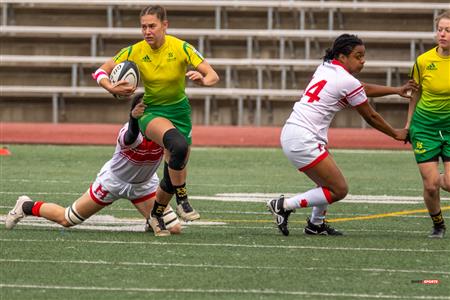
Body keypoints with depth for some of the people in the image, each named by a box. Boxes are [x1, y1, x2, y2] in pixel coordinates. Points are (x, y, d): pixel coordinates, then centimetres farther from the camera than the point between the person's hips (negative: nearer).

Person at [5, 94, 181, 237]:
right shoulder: (129, 131, -38)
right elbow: (131, 137, -61)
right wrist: (133, 118, -83)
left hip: (144, 185, 4)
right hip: (113, 181, -4)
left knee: (174, 229, -7)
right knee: (66, 220, 6)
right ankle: (27, 207, 34)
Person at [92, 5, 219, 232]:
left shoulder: (181, 48, -14)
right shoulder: (135, 52, -12)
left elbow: (213, 76, -16)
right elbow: (101, 72, -6)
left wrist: (202, 80, -40)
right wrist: (112, 88, -26)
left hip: (179, 111, 2)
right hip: (151, 111, -2)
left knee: (175, 173, 3)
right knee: (178, 145, -35)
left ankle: (156, 216, 31)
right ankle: (182, 201, -21)